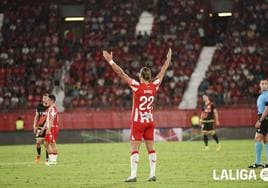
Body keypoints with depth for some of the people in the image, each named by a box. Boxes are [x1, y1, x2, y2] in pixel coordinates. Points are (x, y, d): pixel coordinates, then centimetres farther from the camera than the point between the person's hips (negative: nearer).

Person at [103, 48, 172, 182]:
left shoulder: (137, 86, -14)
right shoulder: (154, 86, -2)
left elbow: (121, 74, -15)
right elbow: (162, 71, 13)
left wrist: (110, 61, -13)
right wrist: (168, 59, 26)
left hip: (138, 122, -5)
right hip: (150, 122, 5)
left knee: (134, 149, -5)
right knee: (150, 148, 7)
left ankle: (133, 175, -10)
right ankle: (152, 174, 7)